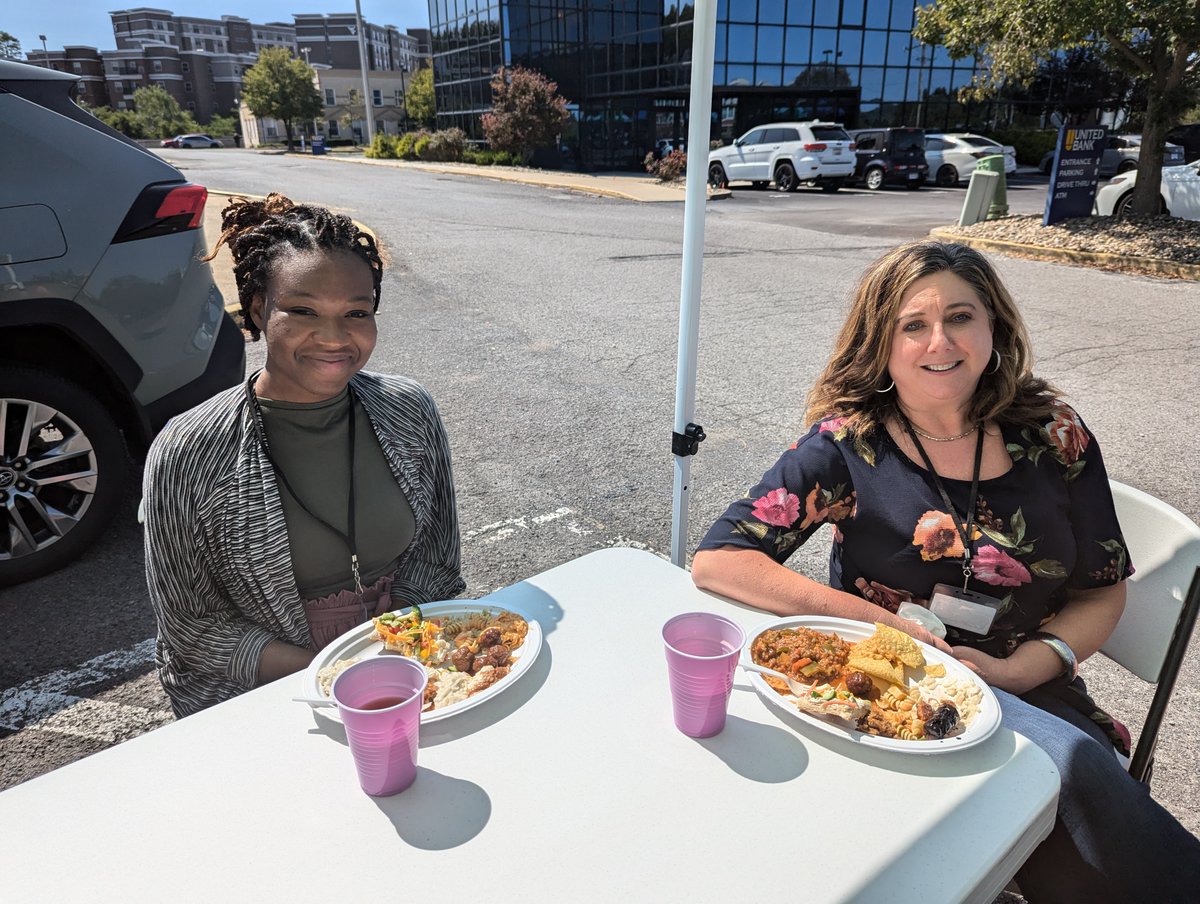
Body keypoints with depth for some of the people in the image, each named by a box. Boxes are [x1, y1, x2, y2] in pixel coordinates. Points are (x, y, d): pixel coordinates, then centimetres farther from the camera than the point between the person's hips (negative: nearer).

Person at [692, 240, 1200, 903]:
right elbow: (716, 561, -15)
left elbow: (1104, 591, 9)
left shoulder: (1054, 434, 1)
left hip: (1029, 692, 3)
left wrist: (1021, 668, -11)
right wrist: (881, 622, -18)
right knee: (1069, 762, -28)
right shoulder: (848, 444, -8)